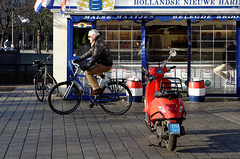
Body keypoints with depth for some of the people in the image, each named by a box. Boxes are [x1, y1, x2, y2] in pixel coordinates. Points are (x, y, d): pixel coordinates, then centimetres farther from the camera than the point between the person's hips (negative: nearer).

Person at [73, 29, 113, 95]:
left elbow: (95, 56, -24)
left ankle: (97, 89, -16)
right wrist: (78, 59, 16)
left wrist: (87, 66, -26)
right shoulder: (95, 43, 18)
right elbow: (89, 53, 20)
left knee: (87, 72, -15)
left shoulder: (99, 43, -16)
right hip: (102, 63, 10)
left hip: (105, 65, -10)